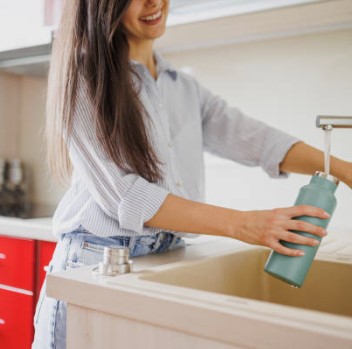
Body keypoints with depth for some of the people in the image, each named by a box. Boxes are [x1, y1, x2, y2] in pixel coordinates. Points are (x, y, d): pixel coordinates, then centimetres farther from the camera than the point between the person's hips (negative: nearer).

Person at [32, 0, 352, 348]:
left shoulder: (185, 89, 11)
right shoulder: (83, 78, -8)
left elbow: (254, 139, 2)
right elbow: (123, 195, -17)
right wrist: (240, 225, -23)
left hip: (168, 261, 5)